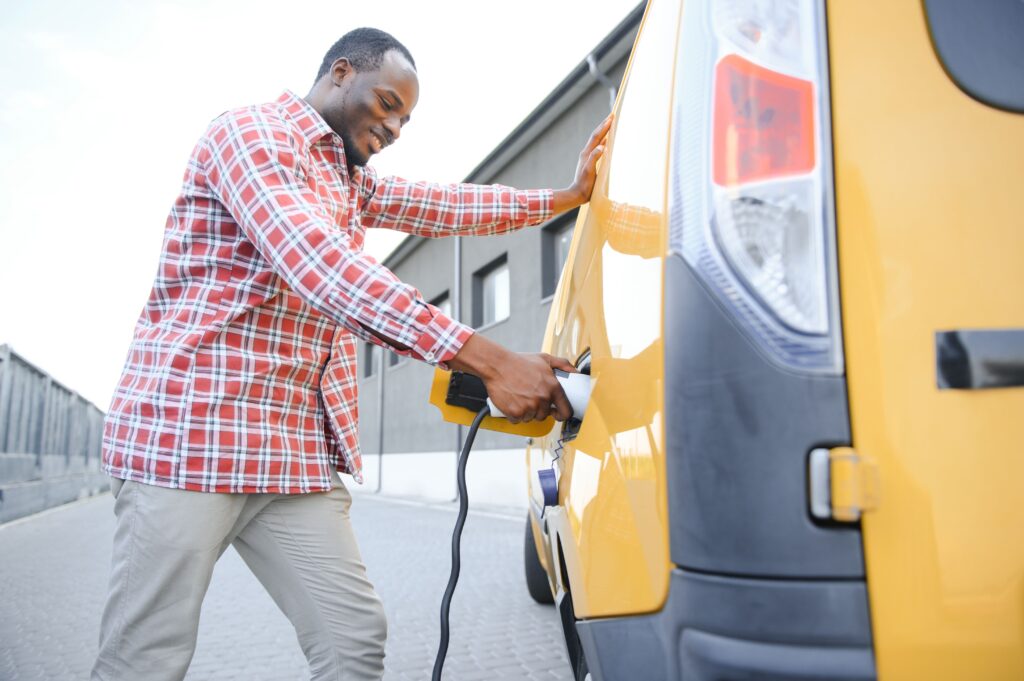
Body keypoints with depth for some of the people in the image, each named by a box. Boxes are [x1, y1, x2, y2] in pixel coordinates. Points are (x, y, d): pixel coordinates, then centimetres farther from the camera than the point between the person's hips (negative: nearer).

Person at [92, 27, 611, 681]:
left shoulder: (350, 180, 23)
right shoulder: (251, 130, -7)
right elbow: (319, 267, -23)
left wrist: (569, 195, 12)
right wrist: (490, 361, -29)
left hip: (300, 451, 8)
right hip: (192, 429, -8)